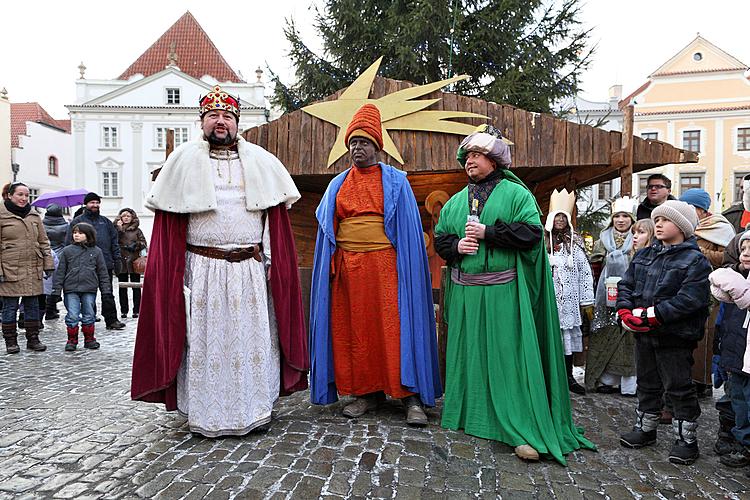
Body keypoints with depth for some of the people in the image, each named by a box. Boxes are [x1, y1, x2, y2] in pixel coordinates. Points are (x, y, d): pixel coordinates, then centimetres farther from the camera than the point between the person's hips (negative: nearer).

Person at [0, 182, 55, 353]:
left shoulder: (34, 215, 11)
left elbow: (43, 242, 14)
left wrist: (48, 264, 7)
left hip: (33, 269, 4)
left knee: (32, 305, 8)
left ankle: (33, 339, 18)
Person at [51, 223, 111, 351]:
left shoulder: (96, 251, 5)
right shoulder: (67, 251, 4)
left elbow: (103, 272, 8)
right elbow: (60, 272, 6)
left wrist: (106, 290, 4)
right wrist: (56, 290, 2)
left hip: (90, 289, 0)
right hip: (71, 289, 0)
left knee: (89, 315, 8)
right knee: (72, 316, 0)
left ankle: (89, 339, 21)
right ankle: (72, 340, 14)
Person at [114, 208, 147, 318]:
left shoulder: (137, 230, 8)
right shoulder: (117, 229, 9)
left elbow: (143, 243, 5)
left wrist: (135, 245, -12)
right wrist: (118, 229, -10)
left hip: (134, 261, -1)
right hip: (121, 261, 1)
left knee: (136, 287, 1)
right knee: (122, 287, 6)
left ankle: (136, 310, 7)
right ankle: (123, 311, 13)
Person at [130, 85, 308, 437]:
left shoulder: (261, 161, 9)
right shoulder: (183, 160, 4)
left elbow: (275, 215, 12)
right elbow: (168, 221, 5)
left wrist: (271, 261, 6)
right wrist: (172, 269, -1)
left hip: (250, 270, 2)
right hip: (202, 269, -1)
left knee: (252, 338, 7)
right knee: (204, 341, 5)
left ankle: (255, 410, 21)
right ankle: (204, 415, 19)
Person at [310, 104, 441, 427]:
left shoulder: (395, 182, 6)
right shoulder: (337, 185, 16)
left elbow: (408, 229, 3)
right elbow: (327, 228, 16)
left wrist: (407, 267, -7)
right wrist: (330, 265, 6)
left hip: (384, 265, -3)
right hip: (347, 268, 4)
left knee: (394, 326, -5)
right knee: (353, 329, 4)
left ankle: (410, 396, 4)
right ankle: (367, 393, 17)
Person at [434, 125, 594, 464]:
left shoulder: (516, 194, 2)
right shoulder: (456, 201, 17)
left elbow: (532, 232, -11)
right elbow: (440, 239, 16)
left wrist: (487, 232, -14)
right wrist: (457, 246, -5)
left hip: (503, 293, -4)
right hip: (465, 293, 5)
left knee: (510, 356, -5)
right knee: (468, 354, 10)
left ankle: (525, 430, 2)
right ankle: (469, 414, 25)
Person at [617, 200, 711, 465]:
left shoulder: (695, 261, -10)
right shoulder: (644, 255, 9)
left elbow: (689, 299, -21)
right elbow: (626, 285, 7)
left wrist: (652, 314, -25)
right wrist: (625, 311, -10)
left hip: (675, 336, -6)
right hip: (644, 334, 6)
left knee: (678, 388, 5)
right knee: (647, 383, 19)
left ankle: (686, 439, 22)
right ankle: (645, 428, 35)